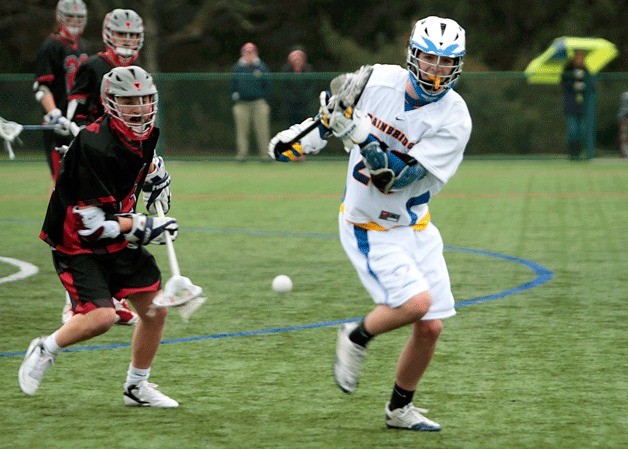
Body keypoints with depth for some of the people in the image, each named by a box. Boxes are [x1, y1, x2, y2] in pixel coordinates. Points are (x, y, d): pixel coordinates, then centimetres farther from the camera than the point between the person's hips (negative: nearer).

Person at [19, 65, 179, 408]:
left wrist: (157, 176, 9)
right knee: (101, 316, -23)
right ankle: (44, 350, 5)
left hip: (118, 241, 8)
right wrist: (143, 227, -23)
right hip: (76, 245, -8)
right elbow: (92, 221, -27)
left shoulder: (144, 133, -1)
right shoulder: (96, 147, -28)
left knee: (155, 309, 3)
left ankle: (137, 386, 21)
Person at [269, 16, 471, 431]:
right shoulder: (379, 80, -12)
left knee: (430, 327, 1)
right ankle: (357, 338, 6)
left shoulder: (453, 118, -17)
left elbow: (397, 178, -26)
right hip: (368, 228, -2)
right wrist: (305, 138, 14)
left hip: (415, 227, 2)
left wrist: (358, 134, -33)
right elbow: (338, 110, 13)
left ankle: (400, 409, 24)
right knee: (415, 301, -23)